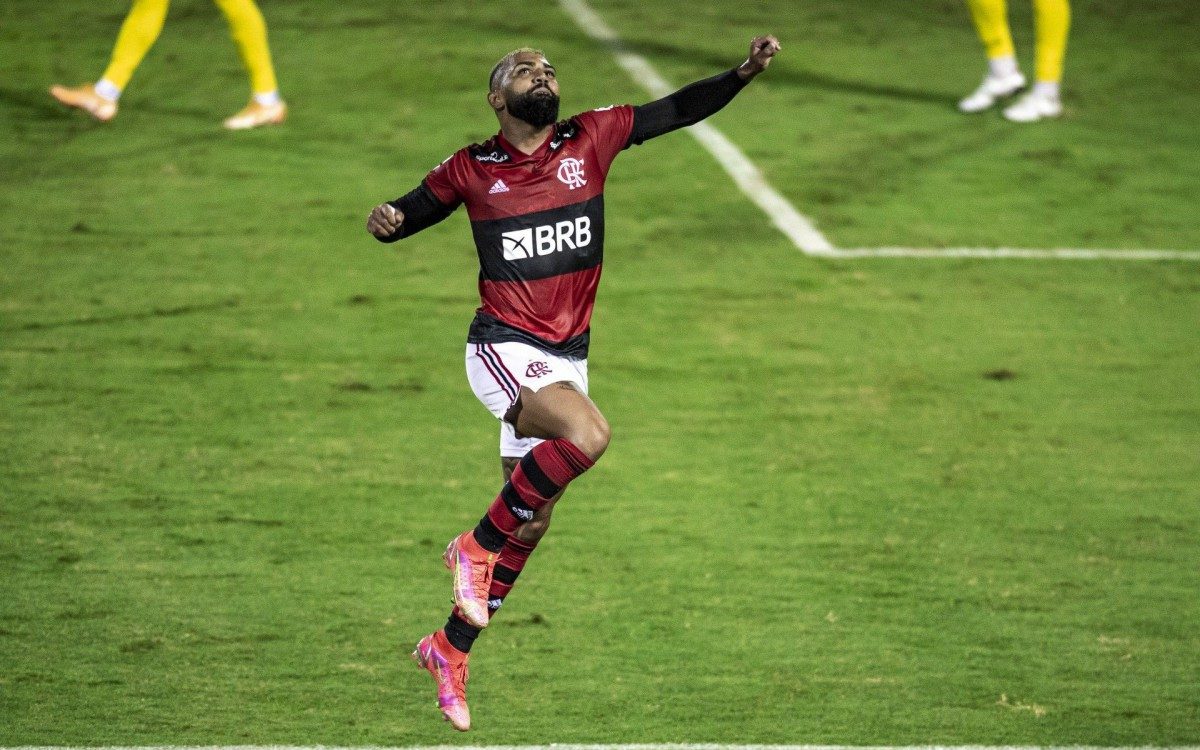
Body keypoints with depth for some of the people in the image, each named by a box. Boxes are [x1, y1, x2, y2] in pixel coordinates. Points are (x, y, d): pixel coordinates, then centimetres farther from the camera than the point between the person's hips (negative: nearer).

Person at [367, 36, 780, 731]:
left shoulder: (590, 140, 2)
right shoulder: (471, 170, -1)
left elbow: (679, 109, 0)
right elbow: (412, 212, 10)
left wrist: (745, 72, -14)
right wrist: (387, 221, -13)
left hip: (568, 354, 5)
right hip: (503, 347, -5)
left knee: (532, 525, 10)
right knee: (587, 432, -32)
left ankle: (451, 650, 25)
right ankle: (476, 547, -14)